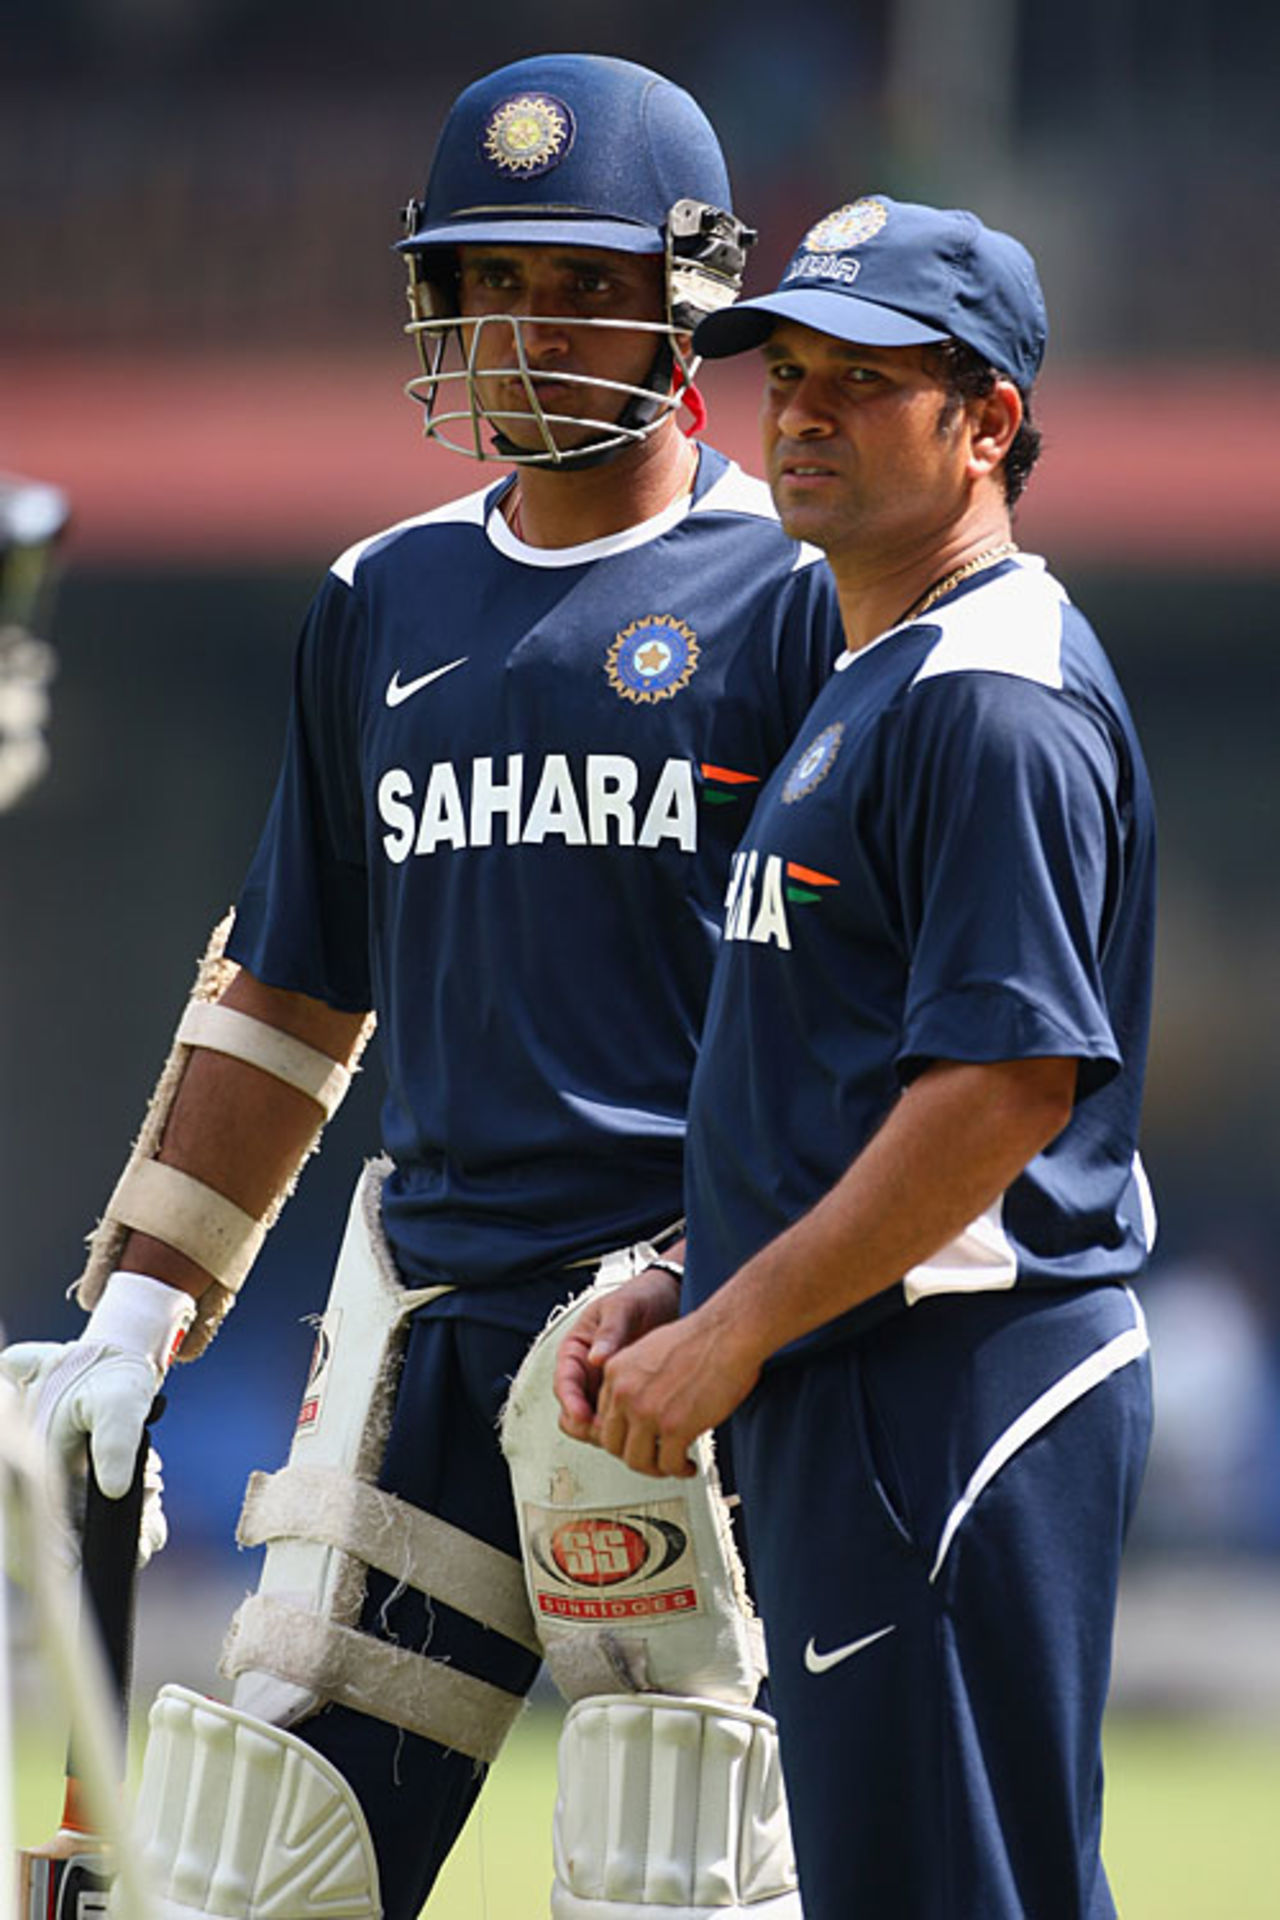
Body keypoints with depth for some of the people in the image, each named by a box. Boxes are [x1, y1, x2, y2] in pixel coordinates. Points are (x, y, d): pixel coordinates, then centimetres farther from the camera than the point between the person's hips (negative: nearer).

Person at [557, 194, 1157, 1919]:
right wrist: (686, 1295, 13)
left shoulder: (996, 691, -13)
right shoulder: (870, 682, 20)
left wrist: (734, 1331, -19)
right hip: (855, 1393, 11)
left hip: (953, 1388, -11)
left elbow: (1009, 1082, -22)